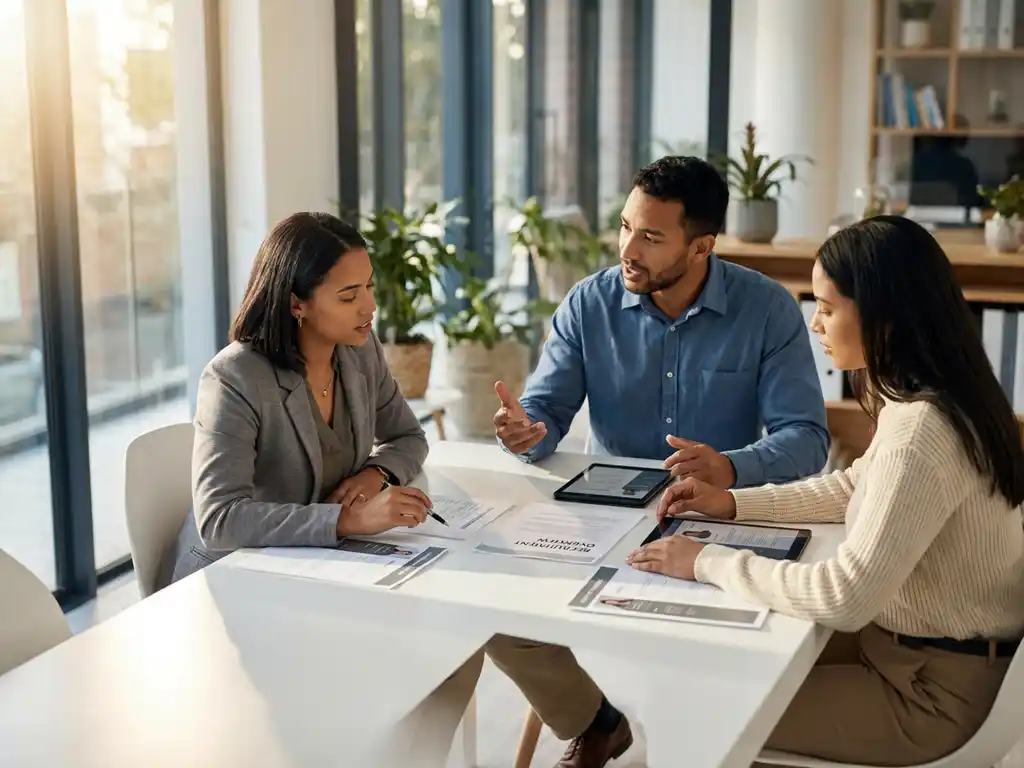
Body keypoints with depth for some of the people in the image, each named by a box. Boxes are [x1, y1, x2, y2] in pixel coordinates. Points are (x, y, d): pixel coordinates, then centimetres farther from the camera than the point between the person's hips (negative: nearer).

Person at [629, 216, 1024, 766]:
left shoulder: (920, 432, -31)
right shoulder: (925, 398, 1)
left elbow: (844, 597, -32)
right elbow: (856, 486, 17)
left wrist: (708, 562, -21)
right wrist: (734, 504, 8)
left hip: (930, 689, -9)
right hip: (913, 642, 9)